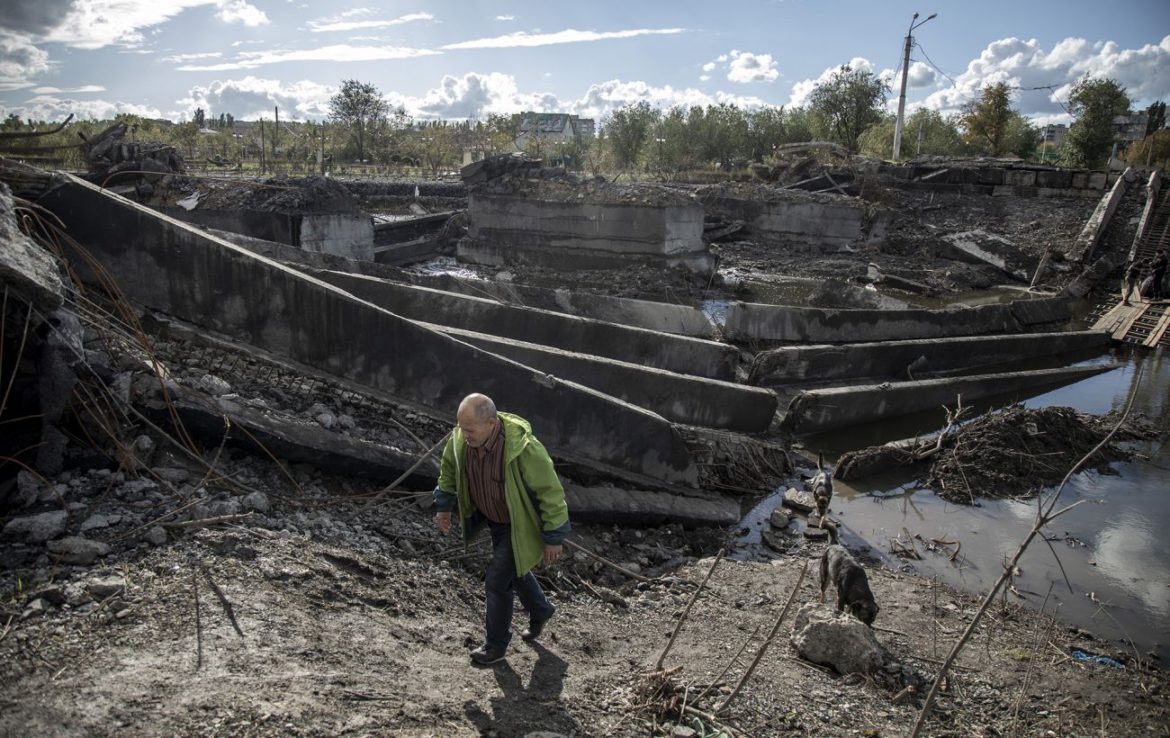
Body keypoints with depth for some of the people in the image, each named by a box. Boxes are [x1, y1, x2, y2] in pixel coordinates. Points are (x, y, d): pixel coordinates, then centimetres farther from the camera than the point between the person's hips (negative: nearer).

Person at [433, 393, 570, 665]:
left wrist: (553, 538, -19)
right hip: (494, 518, 7)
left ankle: (496, 644, 24)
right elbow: (449, 467, 4)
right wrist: (444, 507, 12)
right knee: (515, 571, 25)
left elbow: (551, 493, -27)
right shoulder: (461, 438, -20)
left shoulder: (523, 449, -38)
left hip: (520, 524, -6)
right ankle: (540, 610, 53)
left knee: (498, 581, -1)